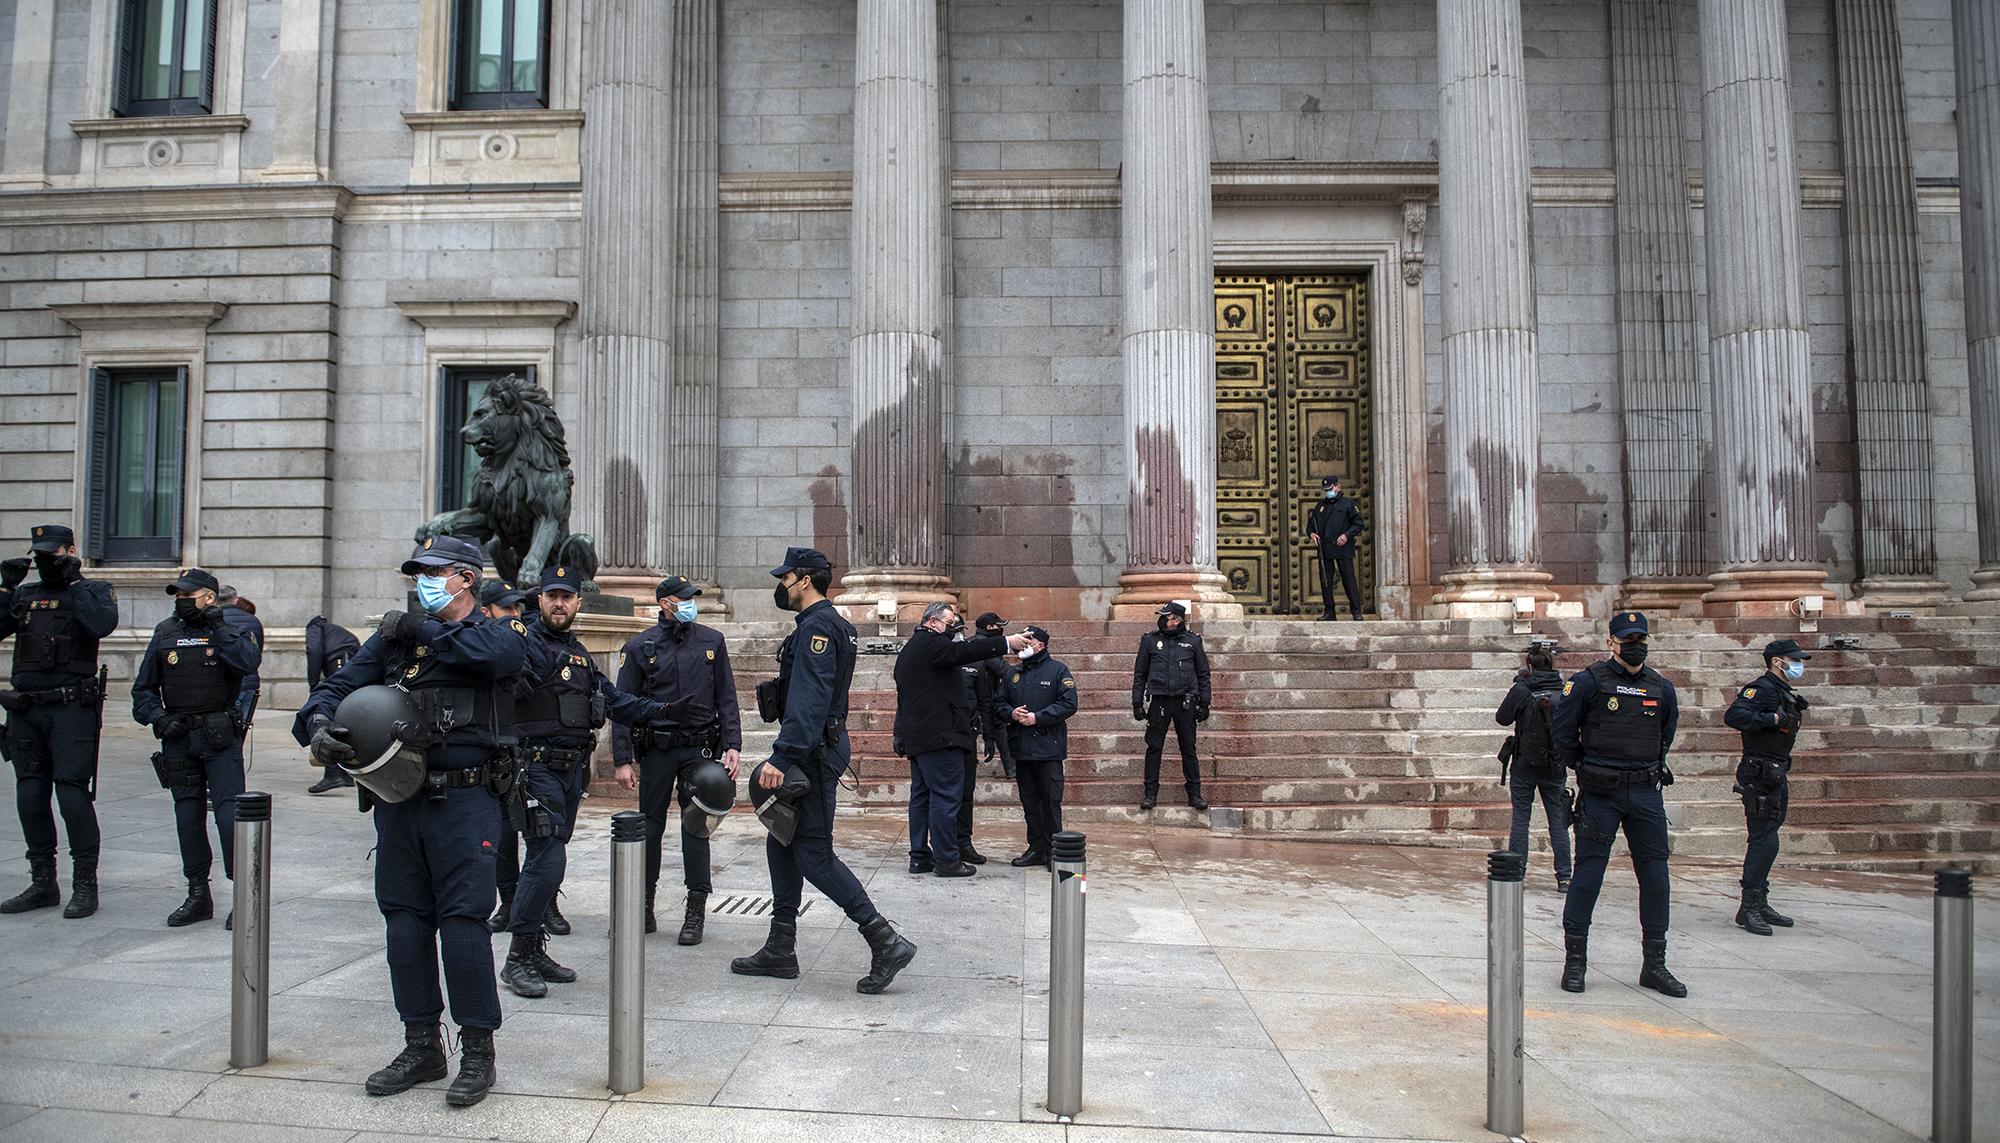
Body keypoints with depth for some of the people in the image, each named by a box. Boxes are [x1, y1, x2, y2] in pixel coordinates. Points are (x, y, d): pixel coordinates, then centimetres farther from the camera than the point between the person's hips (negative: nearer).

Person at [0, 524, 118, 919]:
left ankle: (85, 885, 0)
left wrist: (74, 582, -12)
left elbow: (103, 624, -19)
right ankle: (42, 884, 20)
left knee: (73, 794, -8)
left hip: (72, 711, -6)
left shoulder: (94, 591, 2)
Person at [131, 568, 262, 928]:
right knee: (188, 817, 10)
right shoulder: (165, 633, 10)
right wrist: (157, 717, -3)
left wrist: (218, 627, -18)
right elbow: (143, 688, 14)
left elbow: (249, 663, -22)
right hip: (178, 738, 5)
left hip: (220, 738, -4)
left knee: (229, 813, -9)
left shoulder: (230, 629, 0)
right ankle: (198, 895, 20)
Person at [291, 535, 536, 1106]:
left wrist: (425, 630, -13)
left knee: (463, 923, -6)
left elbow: (505, 653, -22)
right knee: (405, 922, 11)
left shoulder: (498, 631, 2)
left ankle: (478, 1052, 9)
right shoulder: (393, 637, 14)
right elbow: (339, 685, 7)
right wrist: (318, 725, -15)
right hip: (398, 800, 5)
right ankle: (421, 1046, 26)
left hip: (464, 800, -5)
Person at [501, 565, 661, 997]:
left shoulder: (579, 652, 17)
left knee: (548, 861, 14)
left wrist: (658, 710, 11)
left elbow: (611, 698, 21)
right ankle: (517, 960, -1)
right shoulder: (527, 644, -9)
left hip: (573, 770, 8)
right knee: (548, 860, -12)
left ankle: (535, 950, 24)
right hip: (537, 768, -8)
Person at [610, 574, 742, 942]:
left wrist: (732, 745, -4)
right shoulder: (640, 647, 2)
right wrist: (622, 760, -5)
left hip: (700, 749, 0)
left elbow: (727, 699, 6)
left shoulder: (712, 642, 6)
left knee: (696, 827, 1)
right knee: (650, 826, 8)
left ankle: (695, 912, 8)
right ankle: (644, 904, 23)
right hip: (656, 749, 0)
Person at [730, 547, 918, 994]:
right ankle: (780, 951, 22)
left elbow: (808, 701, -26)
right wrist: (784, 755, 23)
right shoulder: (828, 623, 18)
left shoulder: (818, 627, -15)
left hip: (814, 753, -11)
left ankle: (885, 941, -7)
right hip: (814, 751, 11)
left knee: (813, 853, -9)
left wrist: (781, 758, -30)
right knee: (782, 844, 15)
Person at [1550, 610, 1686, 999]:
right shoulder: (1589, 682, -5)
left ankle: (1654, 966, 16)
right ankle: (1575, 960, 9)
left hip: (1646, 794, 4)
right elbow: (1562, 731, -1)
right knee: (1588, 875, -1)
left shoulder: (1662, 688, 8)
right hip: (1599, 794, -4)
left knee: (1655, 877, 5)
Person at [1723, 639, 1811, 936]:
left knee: (1765, 842, 14)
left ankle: (1760, 904, 22)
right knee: (1765, 842, -10)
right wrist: (1772, 719, -28)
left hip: (1776, 776, 10)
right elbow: (1733, 716, -29)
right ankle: (1748, 908, -5)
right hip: (1760, 777, -10)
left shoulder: (1785, 693, 17)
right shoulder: (1763, 689, -14)